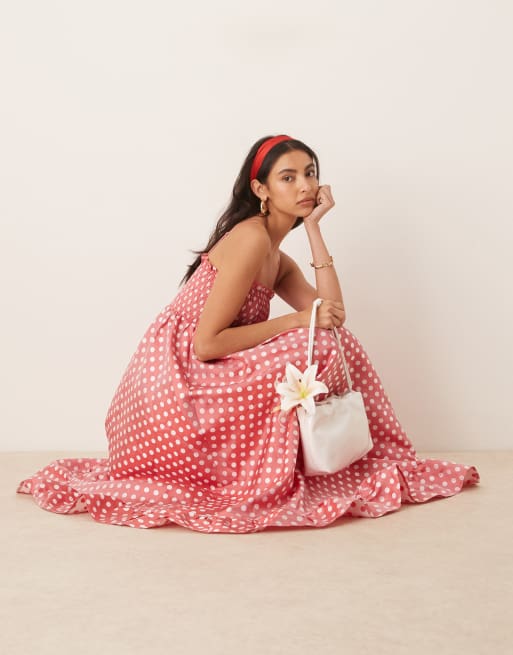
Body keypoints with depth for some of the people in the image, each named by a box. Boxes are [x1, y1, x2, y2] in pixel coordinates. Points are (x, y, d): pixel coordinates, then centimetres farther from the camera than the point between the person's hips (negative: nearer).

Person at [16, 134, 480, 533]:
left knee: (333, 345, 6)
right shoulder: (251, 239, -16)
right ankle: (269, 483, -6)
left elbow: (332, 313, -2)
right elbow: (206, 344, -21)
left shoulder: (277, 257, 14)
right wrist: (296, 321, -18)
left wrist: (314, 226, 1)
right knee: (314, 351, -20)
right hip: (173, 380, -9)